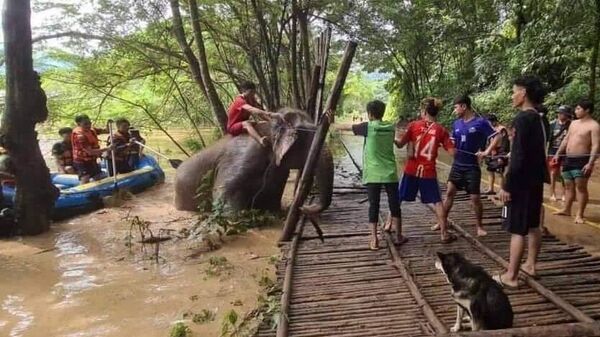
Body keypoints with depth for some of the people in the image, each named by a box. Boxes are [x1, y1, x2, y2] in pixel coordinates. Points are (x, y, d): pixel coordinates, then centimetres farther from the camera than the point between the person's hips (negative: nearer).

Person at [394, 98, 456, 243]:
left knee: (397, 200, 11)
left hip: (411, 170, 0)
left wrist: (393, 139, 20)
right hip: (429, 172, 1)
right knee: (437, 202, 15)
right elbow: (452, 152, -4)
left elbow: (400, 144, 1)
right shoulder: (441, 130, 0)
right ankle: (444, 234, 17)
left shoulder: (414, 125, -3)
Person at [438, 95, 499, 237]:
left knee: (475, 198, 1)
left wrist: (487, 152, -20)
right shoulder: (456, 124, 7)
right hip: (457, 165, 5)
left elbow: (497, 137, -11)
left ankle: (479, 226, 16)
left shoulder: (481, 122, -10)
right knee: (449, 193, 7)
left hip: (472, 167, -5)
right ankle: (443, 221, 19)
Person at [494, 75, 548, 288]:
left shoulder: (523, 119, -18)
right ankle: (530, 265, 30)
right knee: (533, 226, 18)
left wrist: (507, 186, -19)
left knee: (517, 230, -5)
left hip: (522, 182, -10)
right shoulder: (539, 119, 11)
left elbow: (518, 157, -23)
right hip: (535, 180, 10)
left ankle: (510, 277, 2)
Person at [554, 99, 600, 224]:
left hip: (581, 161, -8)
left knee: (581, 187, -4)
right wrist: (558, 154, 19)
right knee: (569, 186, 14)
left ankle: (580, 214, 1)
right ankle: (566, 209, 24)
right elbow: (566, 139, 22)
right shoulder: (574, 123, 15)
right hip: (568, 159, 8)